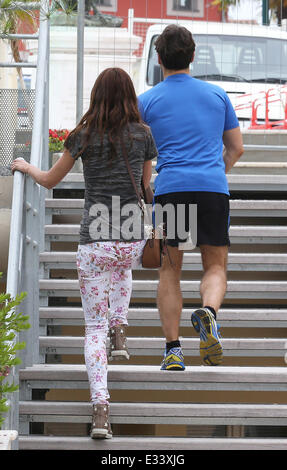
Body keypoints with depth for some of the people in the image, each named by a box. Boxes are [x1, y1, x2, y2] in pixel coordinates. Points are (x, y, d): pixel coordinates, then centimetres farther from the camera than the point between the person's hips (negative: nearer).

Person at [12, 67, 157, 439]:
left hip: (94, 241, -2)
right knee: (122, 268, 41)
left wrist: (25, 167, 29)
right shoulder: (142, 134, 1)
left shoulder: (84, 136, -2)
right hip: (133, 240, 2)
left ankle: (100, 408, -12)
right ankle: (119, 331, 26)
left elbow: (50, 181, 10)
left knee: (94, 327, 3)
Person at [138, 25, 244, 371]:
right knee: (215, 266, 9)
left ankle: (173, 351, 4)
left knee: (169, 271, 10)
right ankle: (208, 312, -23)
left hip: (170, 188, -1)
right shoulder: (216, 94, 14)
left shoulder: (146, 101, 8)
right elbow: (236, 148, 19)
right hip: (214, 188, 1)